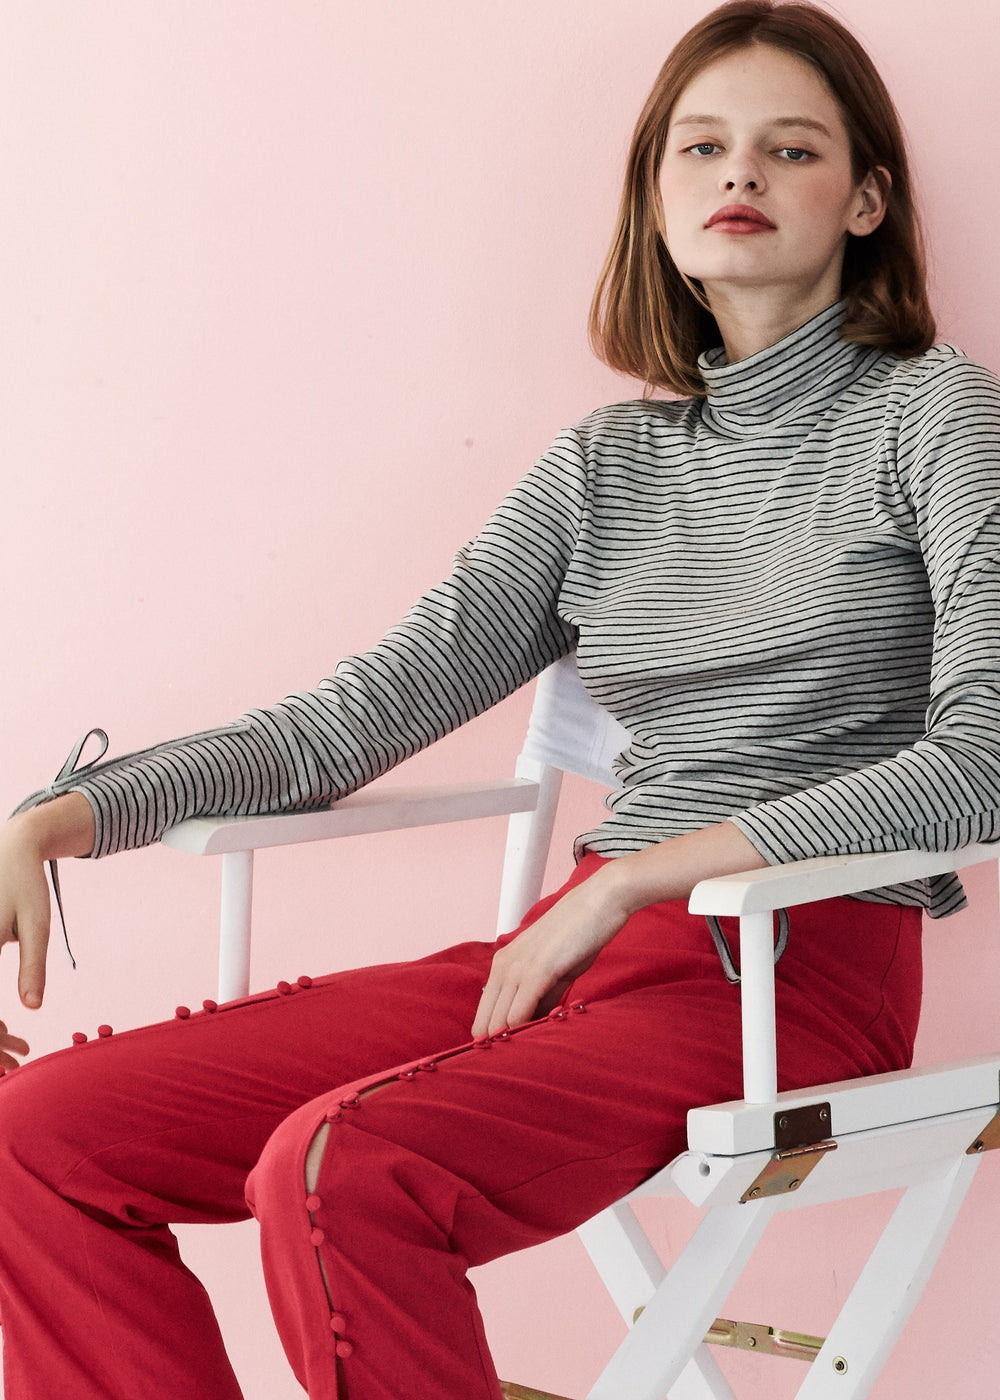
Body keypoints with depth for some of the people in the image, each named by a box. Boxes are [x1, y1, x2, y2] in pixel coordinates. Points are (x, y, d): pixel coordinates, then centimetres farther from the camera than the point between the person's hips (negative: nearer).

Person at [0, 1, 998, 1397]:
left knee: (337, 1169, -32)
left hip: (799, 972, -6)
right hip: (586, 947, 6)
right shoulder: (606, 465, 17)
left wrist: (636, 874, -15)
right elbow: (363, 711, 12)